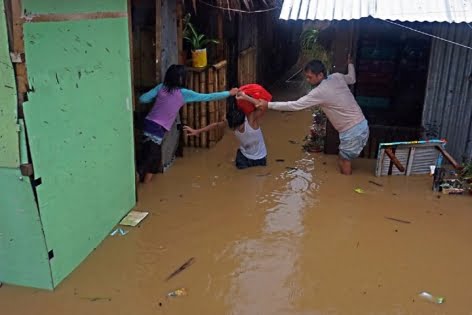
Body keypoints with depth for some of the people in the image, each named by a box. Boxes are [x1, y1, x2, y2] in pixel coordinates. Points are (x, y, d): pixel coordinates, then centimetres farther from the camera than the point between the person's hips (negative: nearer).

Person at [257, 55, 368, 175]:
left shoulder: (320, 92, -20)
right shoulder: (337, 77, 2)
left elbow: (295, 105, -18)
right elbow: (352, 79, 25)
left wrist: (268, 105, -13)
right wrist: (350, 63, 43)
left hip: (352, 132, -9)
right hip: (362, 125, 9)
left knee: (343, 162, 9)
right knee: (344, 160, 24)